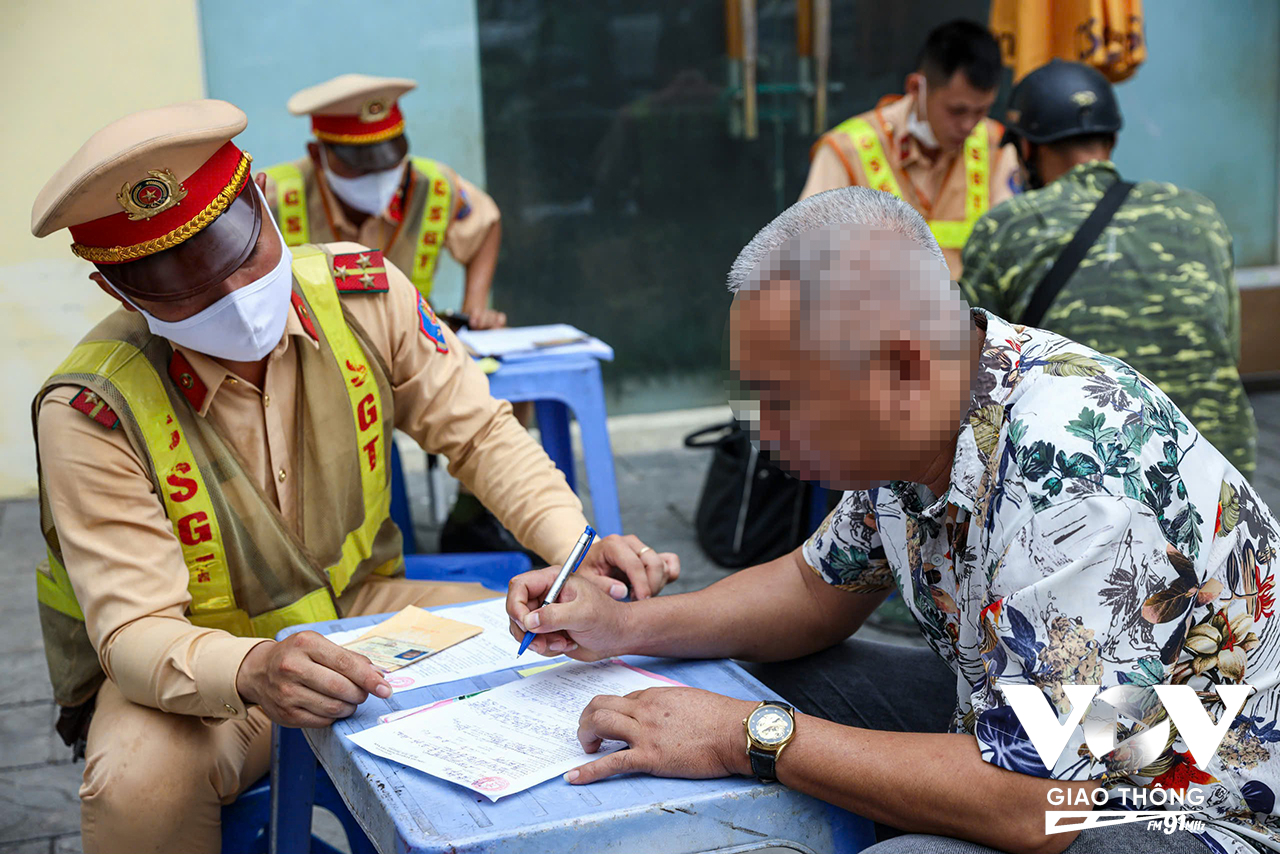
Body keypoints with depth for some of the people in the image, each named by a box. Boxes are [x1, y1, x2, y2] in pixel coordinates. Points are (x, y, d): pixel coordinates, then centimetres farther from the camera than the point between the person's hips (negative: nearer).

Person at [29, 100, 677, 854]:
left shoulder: (362, 293, -13)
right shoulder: (93, 414, -24)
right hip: (194, 668, -3)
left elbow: (478, 431, -4)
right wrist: (249, 670, -49)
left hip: (358, 609, 4)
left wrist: (580, 546, -21)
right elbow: (133, 629, -26)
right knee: (138, 789, -36)